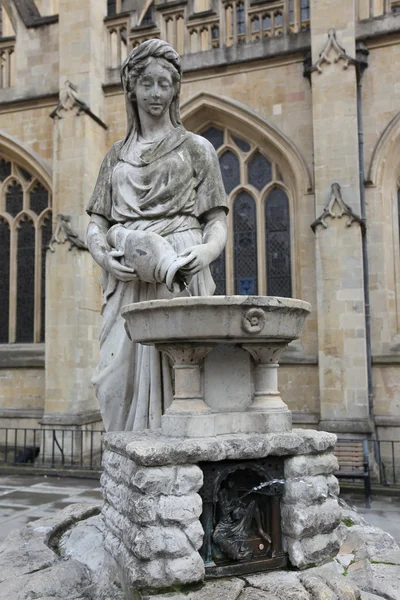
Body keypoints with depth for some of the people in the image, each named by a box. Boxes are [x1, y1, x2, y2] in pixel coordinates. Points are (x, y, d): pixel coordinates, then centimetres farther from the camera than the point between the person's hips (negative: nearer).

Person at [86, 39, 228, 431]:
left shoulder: (196, 148, 14)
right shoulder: (116, 156, 22)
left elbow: (217, 222, 8)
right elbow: (96, 223, 16)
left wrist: (207, 251, -15)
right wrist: (103, 254, -7)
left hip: (179, 277, -3)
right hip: (127, 281, 3)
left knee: (174, 374, -10)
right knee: (121, 377, -5)